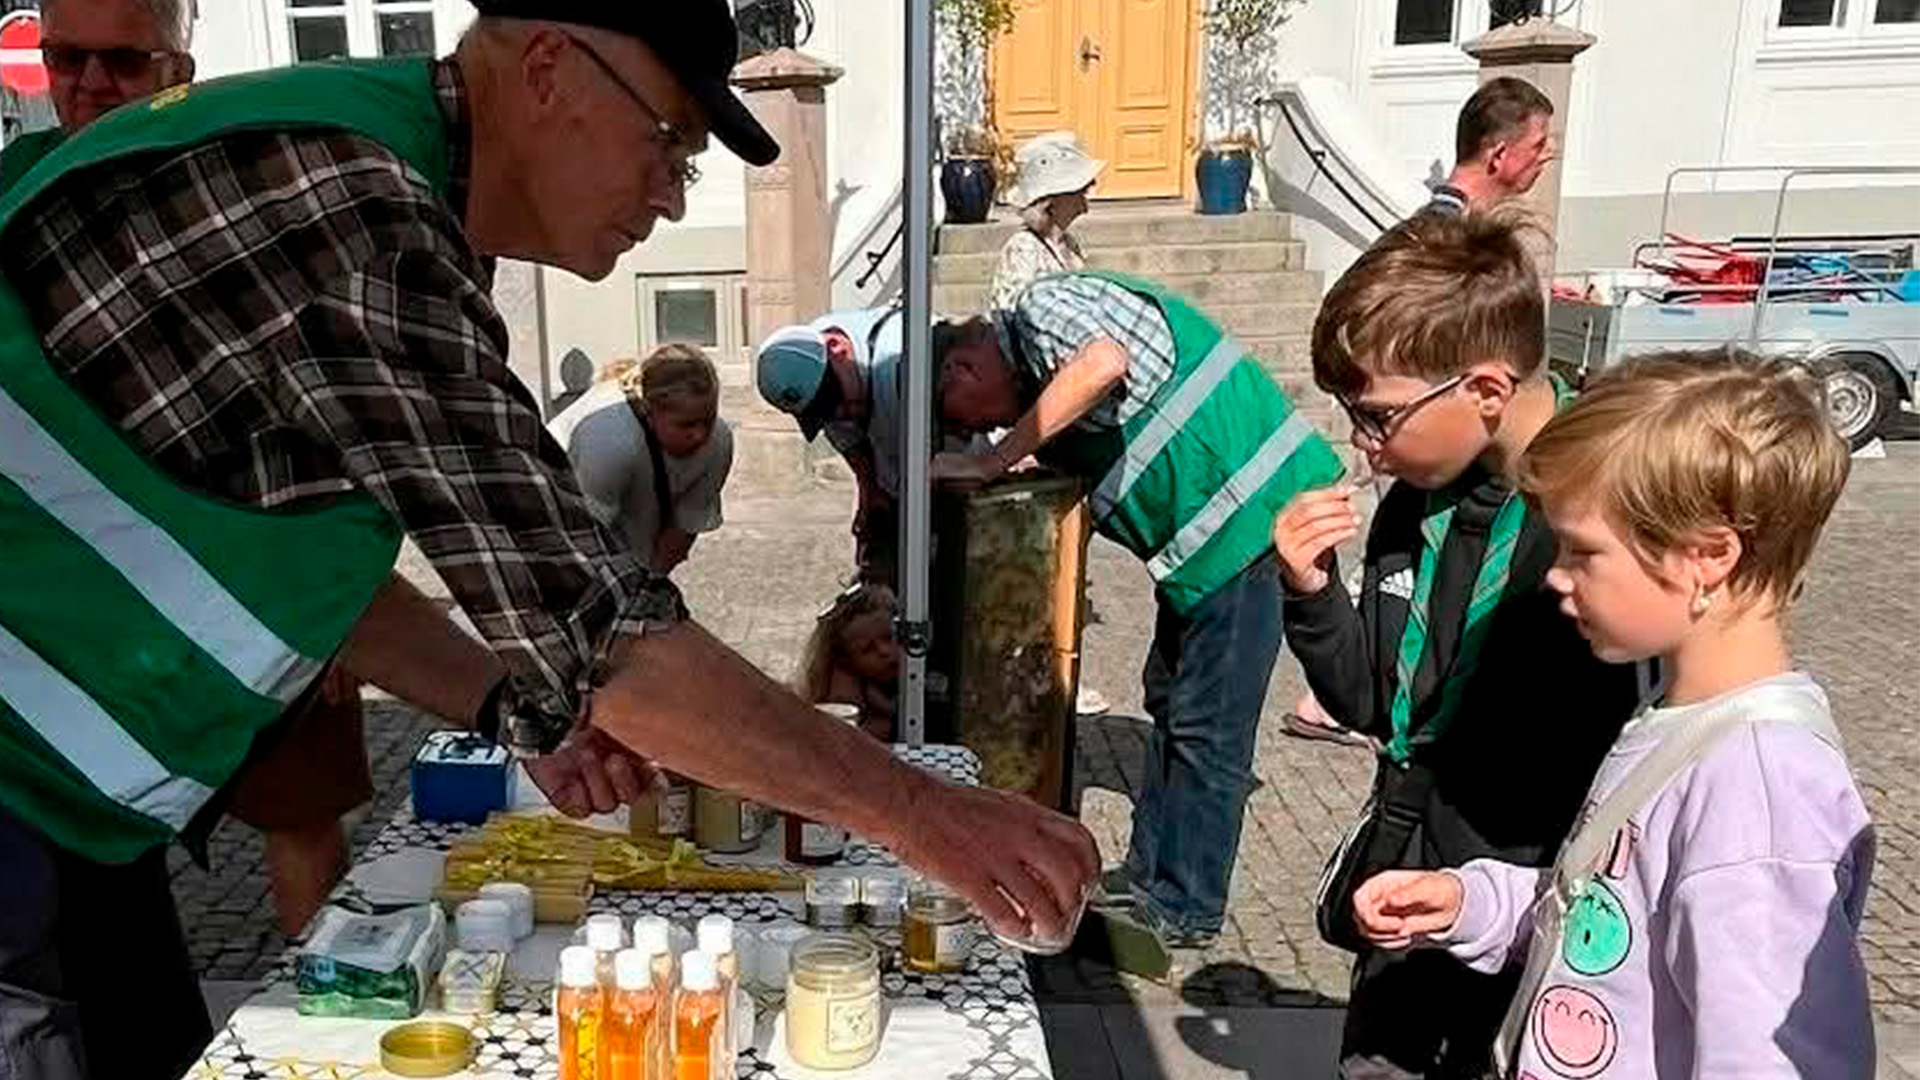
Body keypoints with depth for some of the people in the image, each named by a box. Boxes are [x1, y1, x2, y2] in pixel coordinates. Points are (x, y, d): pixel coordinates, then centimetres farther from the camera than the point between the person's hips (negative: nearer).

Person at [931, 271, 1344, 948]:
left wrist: (992, 463, -24)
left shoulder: (1042, 309, -12)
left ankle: (1184, 911, 9)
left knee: (1207, 726, -3)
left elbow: (1103, 364, -34)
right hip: (1198, 536, 11)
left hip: (1251, 509, -11)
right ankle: (1149, 876, 30)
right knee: (1170, 702, 18)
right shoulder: (1045, 390, 17)